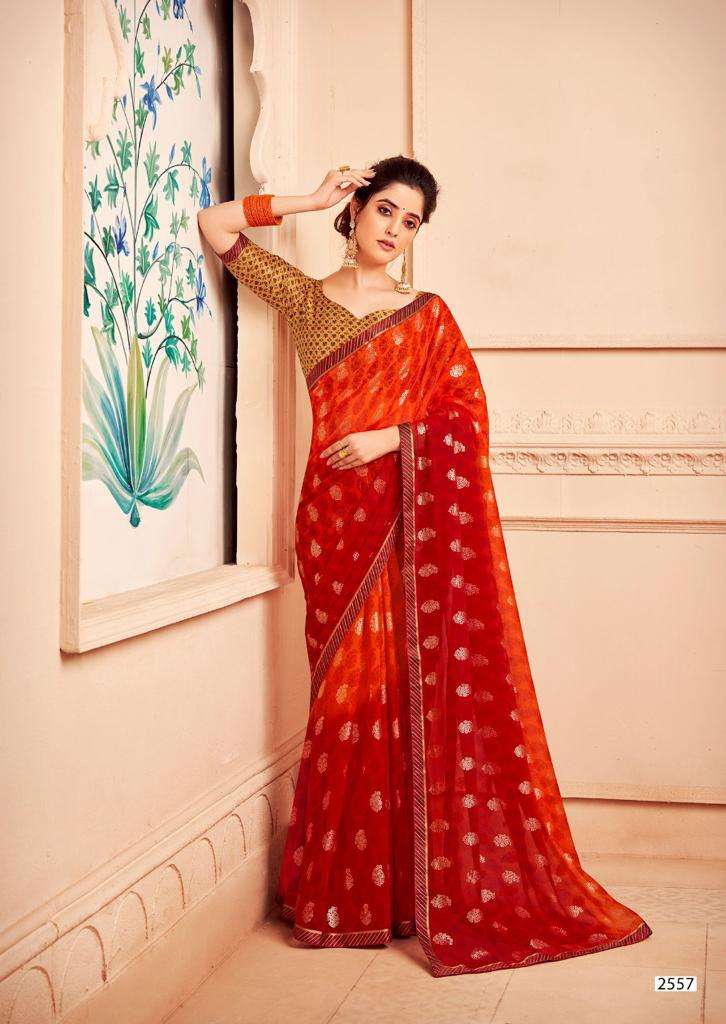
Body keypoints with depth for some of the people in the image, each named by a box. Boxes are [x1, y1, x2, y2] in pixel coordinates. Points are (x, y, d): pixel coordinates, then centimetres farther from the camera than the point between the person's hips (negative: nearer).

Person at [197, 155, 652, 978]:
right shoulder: (303, 297, 13)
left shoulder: (429, 315, 11)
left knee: (427, 689, -2)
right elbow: (215, 226, 10)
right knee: (351, 688, -1)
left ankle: (429, 882, 7)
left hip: (420, 516, 0)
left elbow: (468, 412, 4)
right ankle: (346, 887, 8)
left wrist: (394, 435, -11)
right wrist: (310, 201, 11)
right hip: (337, 512, 0)